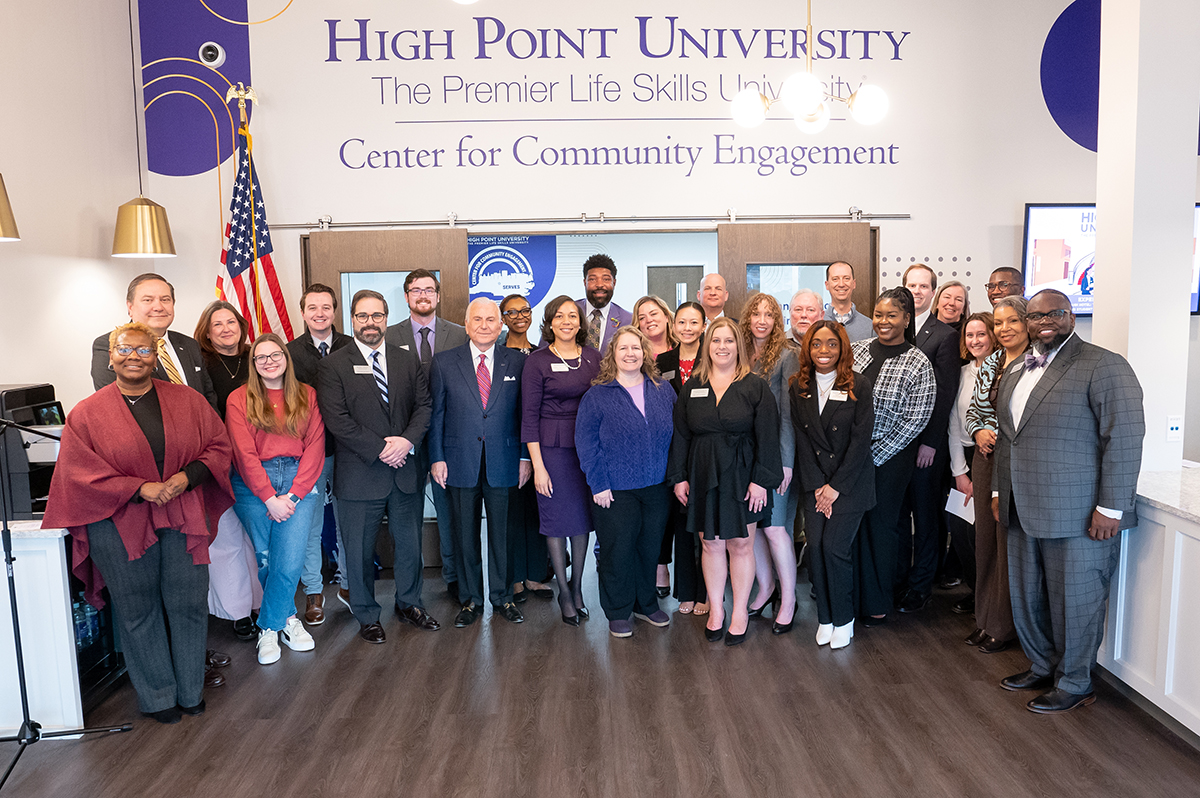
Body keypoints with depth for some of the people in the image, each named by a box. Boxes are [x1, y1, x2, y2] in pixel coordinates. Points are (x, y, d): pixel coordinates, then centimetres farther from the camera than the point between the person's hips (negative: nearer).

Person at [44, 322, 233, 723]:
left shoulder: (187, 400, 5)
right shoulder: (86, 414, 0)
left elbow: (219, 445, 5)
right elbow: (80, 475, -5)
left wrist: (188, 475, -13)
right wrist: (140, 488, -16)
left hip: (183, 517, 1)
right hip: (121, 525, -1)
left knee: (188, 604, 6)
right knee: (139, 611, 9)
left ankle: (191, 690, 25)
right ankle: (157, 697, 26)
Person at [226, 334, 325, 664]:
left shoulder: (307, 396, 9)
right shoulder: (239, 399, 4)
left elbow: (314, 448, 3)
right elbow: (244, 454, -3)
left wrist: (293, 495, -7)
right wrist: (270, 498, -10)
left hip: (299, 483, 1)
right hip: (254, 486, -1)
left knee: (290, 561, -9)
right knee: (265, 560, -1)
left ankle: (269, 627, 9)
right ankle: (287, 618, 20)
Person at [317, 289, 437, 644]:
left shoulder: (408, 361, 9)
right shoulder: (333, 365, -3)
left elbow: (424, 405, 4)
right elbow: (337, 419, -11)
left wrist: (408, 440, -13)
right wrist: (380, 450, -16)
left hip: (406, 469, 4)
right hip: (359, 475, -3)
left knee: (410, 543, 15)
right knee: (360, 551, 8)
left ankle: (409, 604, 35)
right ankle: (366, 615, 26)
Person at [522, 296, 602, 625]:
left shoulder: (593, 357, 6)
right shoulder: (538, 361, -5)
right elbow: (529, 416, -7)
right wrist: (537, 466, -11)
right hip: (553, 448, -4)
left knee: (582, 515, 11)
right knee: (556, 517, 5)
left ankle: (577, 587, 27)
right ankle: (564, 592, 21)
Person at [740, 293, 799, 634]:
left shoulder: (786, 356, -6)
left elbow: (788, 413, -10)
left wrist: (786, 462, -13)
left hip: (774, 454, -5)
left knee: (773, 526, -4)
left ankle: (788, 599, 12)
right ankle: (766, 586, 27)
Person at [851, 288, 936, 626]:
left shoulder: (918, 364, -8)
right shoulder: (857, 349, 3)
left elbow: (914, 421, -11)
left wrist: (873, 456, -12)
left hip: (888, 456, -3)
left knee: (880, 525, 8)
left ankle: (877, 604, 25)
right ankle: (851, 597, 22)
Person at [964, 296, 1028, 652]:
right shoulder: (989, 363, 10)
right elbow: (972, 410, 17)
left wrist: (1002, 436, -18)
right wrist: (979, 432, -3)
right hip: (985, 459, 7)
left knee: (1009, 540, 1)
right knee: (985, 538, 13)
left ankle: (1005, 626, 17)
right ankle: (985, 618, 27)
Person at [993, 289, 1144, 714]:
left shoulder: (1103, 366, -10)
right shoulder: (1016, 370, 15)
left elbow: (1125, 439, -14)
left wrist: (1111, 507, -17)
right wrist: (999, 490, 18)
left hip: (1079, 515, -7)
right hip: (1023, 511, 8)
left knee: (1074, 600, 5)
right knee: (1027, 597, 17)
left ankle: (1074, 684, 23)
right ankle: (1042, 667, 35)